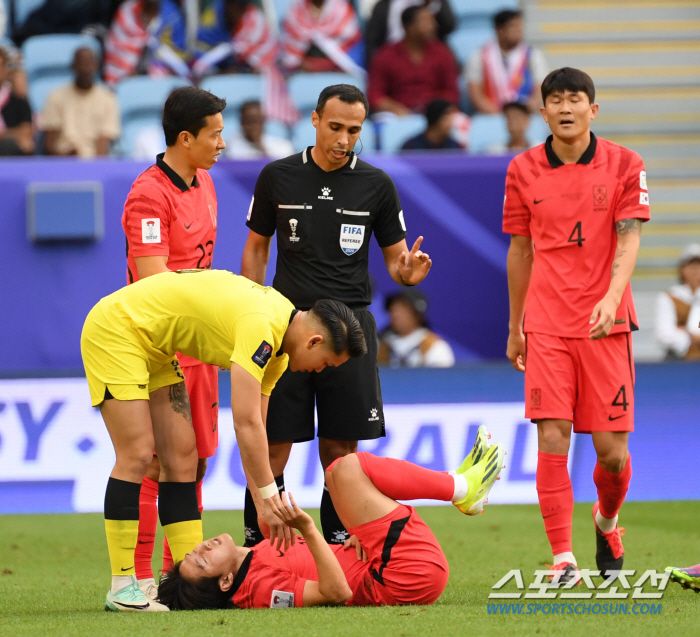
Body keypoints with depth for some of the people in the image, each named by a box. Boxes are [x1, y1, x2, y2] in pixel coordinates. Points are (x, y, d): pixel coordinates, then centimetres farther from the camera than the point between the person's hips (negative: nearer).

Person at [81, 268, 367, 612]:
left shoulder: (276, 340, 3)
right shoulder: (261, 327, -27)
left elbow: (252, 427, 7)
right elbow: (246, 423, -29)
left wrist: (264, 505, 3)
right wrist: (270, 497, -24)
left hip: (152, 347, 10)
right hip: (116, 328, -10)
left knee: (181, 458, 4)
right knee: (137, 455, -14)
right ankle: (121, 587, -11)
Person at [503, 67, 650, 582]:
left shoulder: (624, 164, 2)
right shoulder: (523, 171, 6)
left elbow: (629, 240, -5)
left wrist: (612, 298, -22)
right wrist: (515, 328, 16)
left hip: (606, 322, -1)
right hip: (546, 326, 1)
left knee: (612, 449, -1)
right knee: (553, 438, -12)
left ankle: (608, 520, 31)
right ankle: (563, 559, -9)